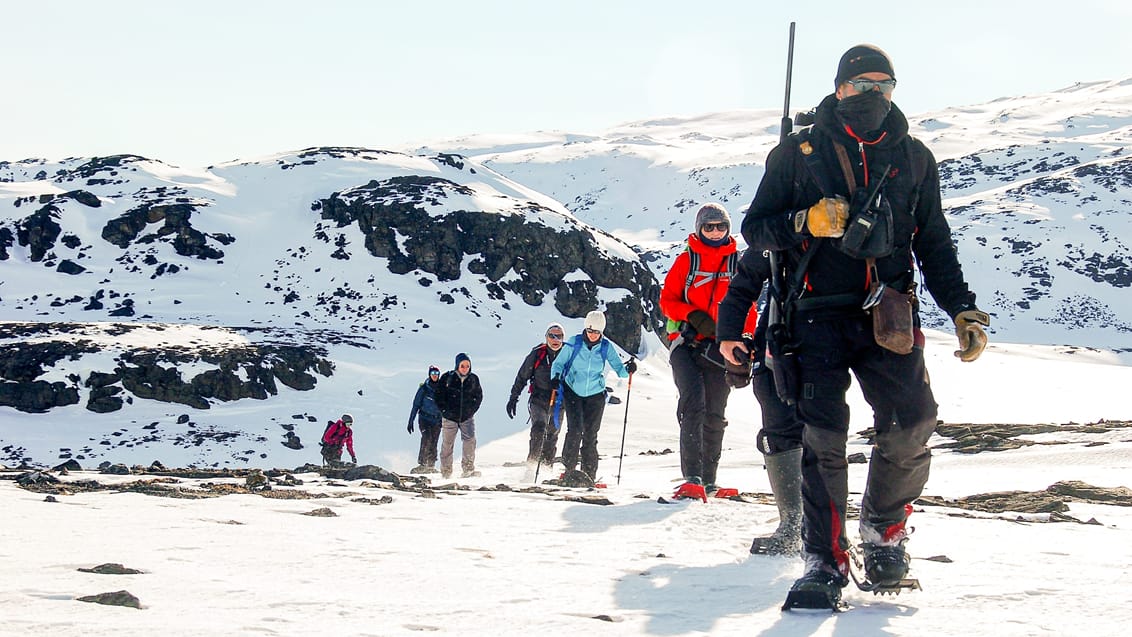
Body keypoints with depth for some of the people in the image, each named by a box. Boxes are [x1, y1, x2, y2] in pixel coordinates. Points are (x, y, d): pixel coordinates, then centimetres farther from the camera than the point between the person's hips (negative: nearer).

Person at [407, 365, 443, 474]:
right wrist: (411, 421, -1)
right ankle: (422, 464, -22)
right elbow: (416, 405, 3)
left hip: (437, 420, 3)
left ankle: (431, 466, 6)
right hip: (425, 418, -3)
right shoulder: (424, 388, 0)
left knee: (433, 443, -2)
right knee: (426, 439, -21)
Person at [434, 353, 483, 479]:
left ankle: (468, 469, -10)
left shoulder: (473, 379, 2)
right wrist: (445, 410, -5)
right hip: (450, 417, -2)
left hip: (467, 417, 2)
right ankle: (446, 472, 11)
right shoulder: (447, 378, -6)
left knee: (470, 441, -14)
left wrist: (472, 409, 3)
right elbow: (439, 395, 1)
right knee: (447, 444, 2)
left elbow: (478, 396, 14)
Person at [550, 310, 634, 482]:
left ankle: (589, 473, 8)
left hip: (595, 395, 1)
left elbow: (619, 369, -4)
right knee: (575, 430, -15)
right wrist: (556, 378, -21)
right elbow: (558, 363, -1)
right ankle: (569, 469, -4)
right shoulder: (574, 343, -8)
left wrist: (628, 369, -27)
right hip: (573, 392, -1)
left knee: (590, 434, -1)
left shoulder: (606, 347, -5)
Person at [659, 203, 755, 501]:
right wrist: (694, 316, -14)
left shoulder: (738, 263, 11)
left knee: (714, 415, 5)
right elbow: (667, 300, 4)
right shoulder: (686, 260, 6)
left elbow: (747, 308, 14)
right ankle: (692, 478, -26)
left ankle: (708, 479, 15)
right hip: (687, 344, -2)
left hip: (720, 348, 2)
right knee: (693, 404, -19)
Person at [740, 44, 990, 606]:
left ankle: (883, 531, 11)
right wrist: (806, 222, -12)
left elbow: (934, 244, 20)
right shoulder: (798, 152, 9)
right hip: (819, 313, -1)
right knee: (822, 435, -13)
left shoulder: (913, 158, 16)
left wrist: (963, 309, 7)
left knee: (910, 427, -14)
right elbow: (755, 228, 8)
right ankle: (825, 561, -7)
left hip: (889, 318, 2)